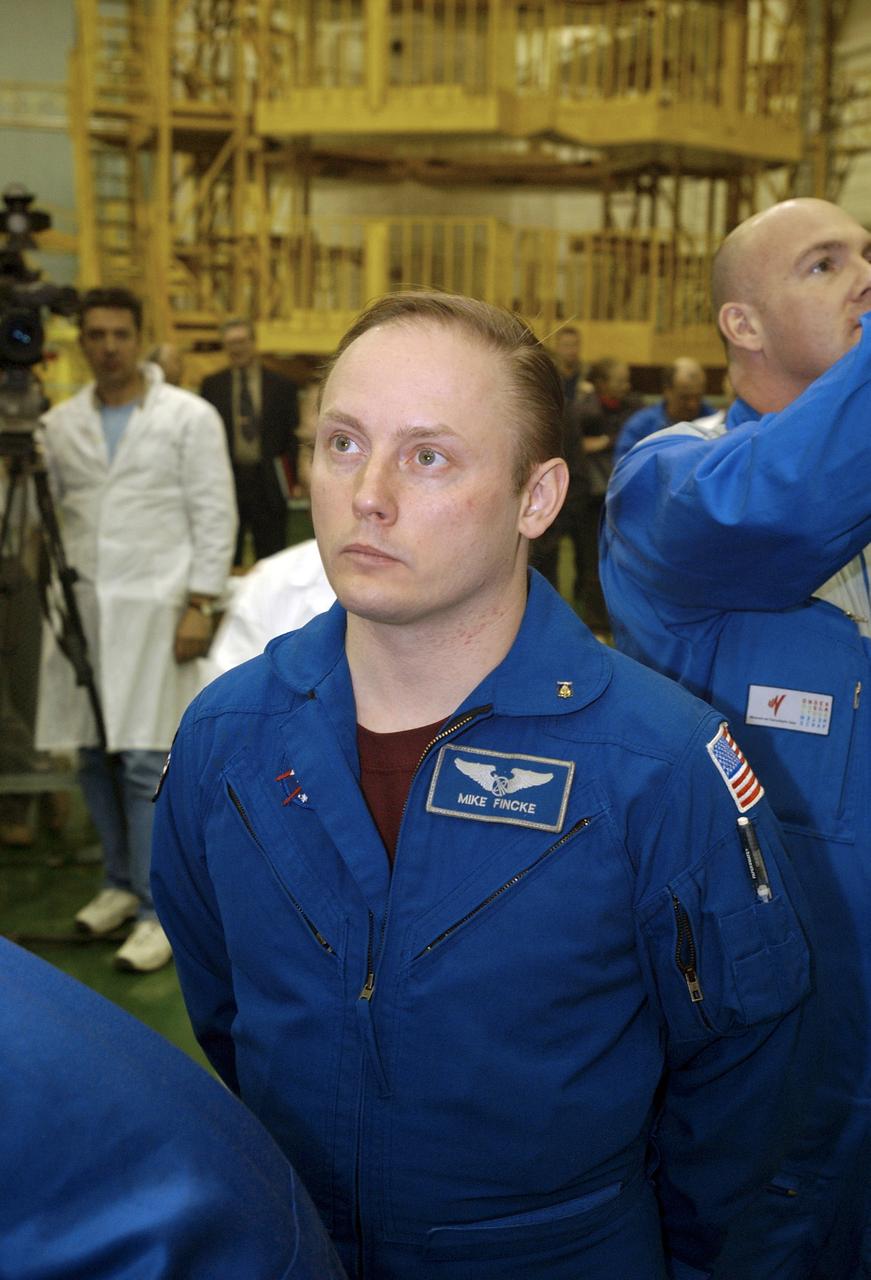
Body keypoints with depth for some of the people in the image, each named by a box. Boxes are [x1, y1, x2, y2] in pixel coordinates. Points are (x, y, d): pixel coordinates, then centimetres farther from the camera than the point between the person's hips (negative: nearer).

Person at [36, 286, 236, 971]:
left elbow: (215, 516, -2)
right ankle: (122, 883, 26)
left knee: (146, 760, -8)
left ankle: (159, 913, -1)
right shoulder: (60, 424, 11)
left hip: (153, 608, -4)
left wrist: (200, 604, -9)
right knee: (94, 755, 9)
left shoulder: (190, 417, 1)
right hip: (82, 606, 4)